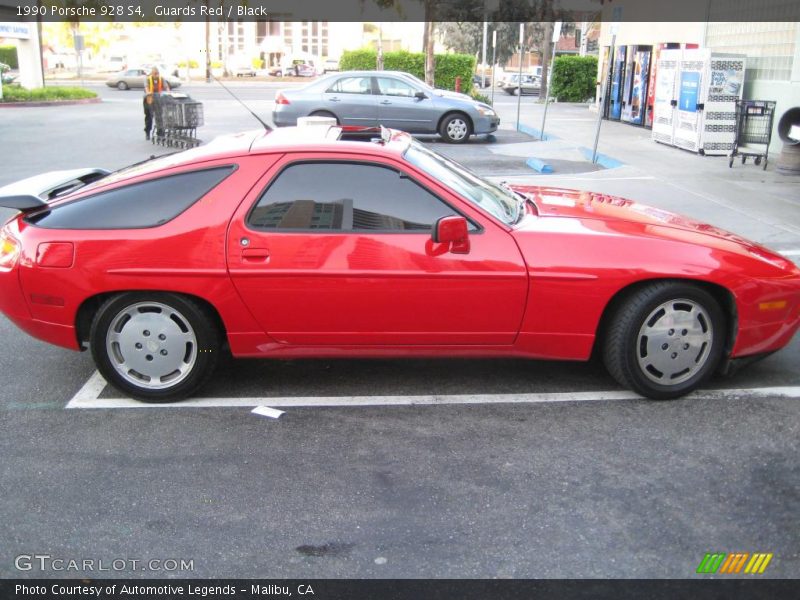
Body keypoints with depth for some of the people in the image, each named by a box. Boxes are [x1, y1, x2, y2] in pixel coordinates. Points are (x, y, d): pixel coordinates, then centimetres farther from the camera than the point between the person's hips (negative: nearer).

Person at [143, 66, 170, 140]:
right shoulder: (148, 79, -7)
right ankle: (147, 132, 23)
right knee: (148, 116, 9)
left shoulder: (162, 79, -1)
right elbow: (146, 86, -24)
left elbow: (166, 86, -13)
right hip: (149, 100, -1)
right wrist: (148, 92, -46)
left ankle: (160, 132, -2)